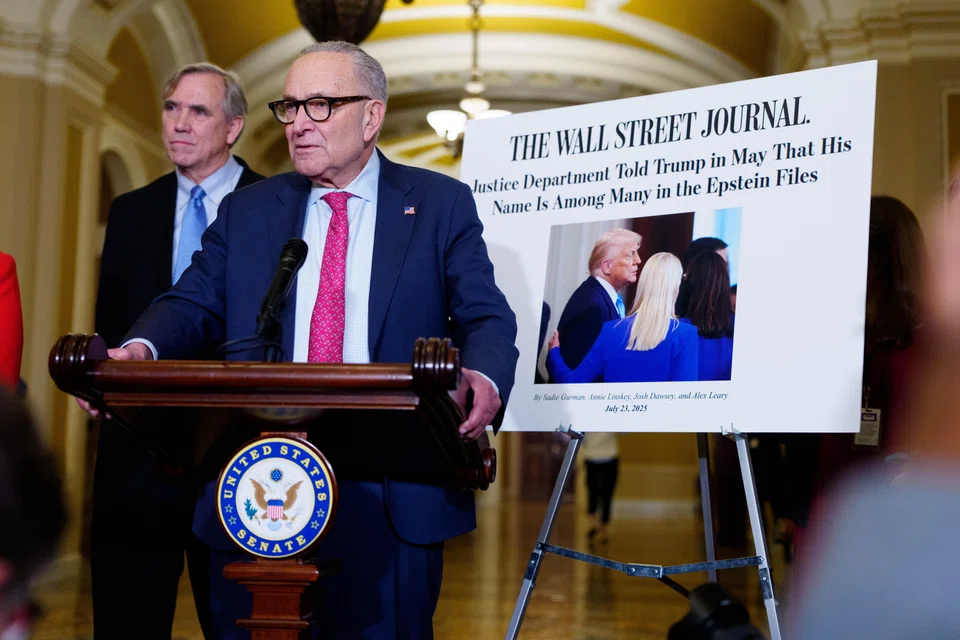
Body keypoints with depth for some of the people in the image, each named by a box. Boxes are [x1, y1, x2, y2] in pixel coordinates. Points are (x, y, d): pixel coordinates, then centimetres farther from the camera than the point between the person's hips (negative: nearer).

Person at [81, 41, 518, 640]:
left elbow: (486, 316, -1)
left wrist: (483, 379, -24)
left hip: (391, 496, -2)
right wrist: (141, 349, -16)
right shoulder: (246, 211, 14)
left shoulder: (442, 204, 5)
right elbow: (195, 303, 7)